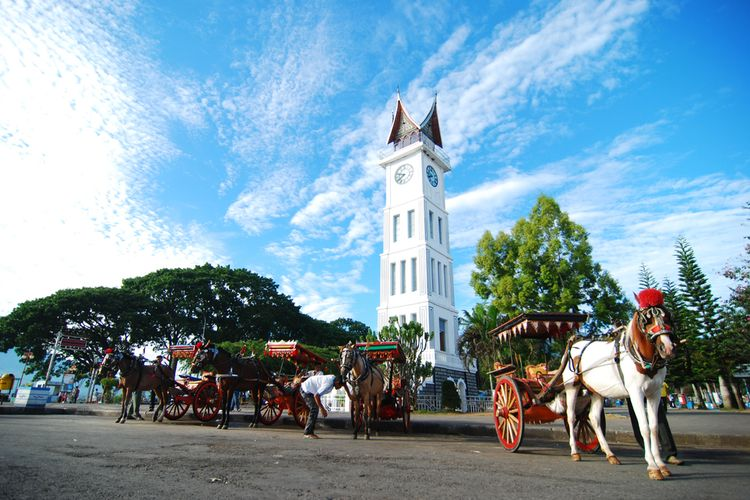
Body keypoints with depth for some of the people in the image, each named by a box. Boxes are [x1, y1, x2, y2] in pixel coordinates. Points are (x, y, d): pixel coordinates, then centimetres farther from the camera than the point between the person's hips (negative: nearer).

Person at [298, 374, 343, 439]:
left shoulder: (333, 378, -3)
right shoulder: (329, 384, -30)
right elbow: (316, 396, -33)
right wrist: (322, 409, -27)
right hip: (306, 390, -10)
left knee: (315, 409, 11)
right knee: (314, 409, -11)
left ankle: (310, 431, 17)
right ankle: (308, 433, -5)